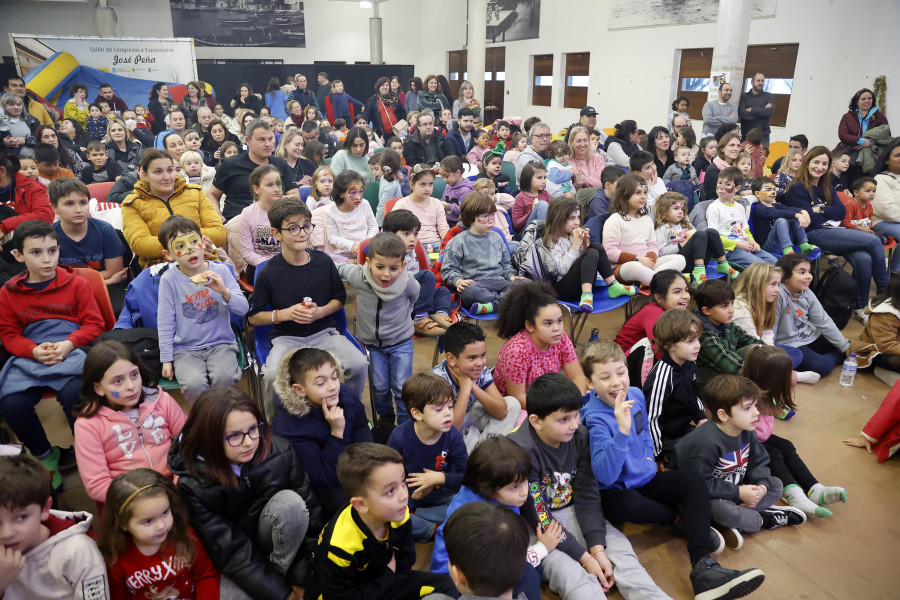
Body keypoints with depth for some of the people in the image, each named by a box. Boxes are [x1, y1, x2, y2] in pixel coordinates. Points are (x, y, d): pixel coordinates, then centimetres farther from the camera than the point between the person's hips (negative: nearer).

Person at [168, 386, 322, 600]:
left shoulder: (279, 452, -22)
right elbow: (232, 553, -23)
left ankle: (280, 571, -6)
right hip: (233, 557, -1)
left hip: (275, 536, 2)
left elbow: (310, 511, -15)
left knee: (289, 501, -29)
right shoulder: (194, 485, -25)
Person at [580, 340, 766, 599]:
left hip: (645, 478, 7)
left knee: (694, 481, -14)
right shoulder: (596, 418, -24)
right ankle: (683, 520, -7)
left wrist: (648, 457, 6)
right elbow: (605, 476, -37)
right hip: (616, 491, -7)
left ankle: (703, 568, -24)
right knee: (628, 504, -39)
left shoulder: (635, 394, -1)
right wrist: (621, 430, -47)